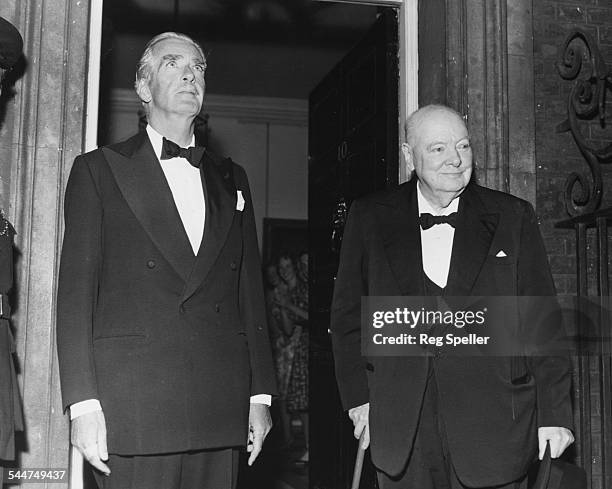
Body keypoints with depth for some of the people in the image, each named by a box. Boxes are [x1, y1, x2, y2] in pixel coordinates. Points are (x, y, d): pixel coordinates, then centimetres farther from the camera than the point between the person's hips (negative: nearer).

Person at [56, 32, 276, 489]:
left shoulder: (231, 178, 18)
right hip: (134, 403, -3)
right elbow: (76, 290, 0)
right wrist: (83, 402, -9)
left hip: (221, 404, 3)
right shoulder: (98, 169, 7)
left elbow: (250, 290, 14)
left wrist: (260, 394, 8)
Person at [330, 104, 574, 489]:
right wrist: (358, 396, 3)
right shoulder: (370, 219, 6)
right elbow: (348, 315, 10)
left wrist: (555, 413, 0)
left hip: (492, 427, 0)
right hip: (402, 427, 1)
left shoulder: (512, 218, 4)